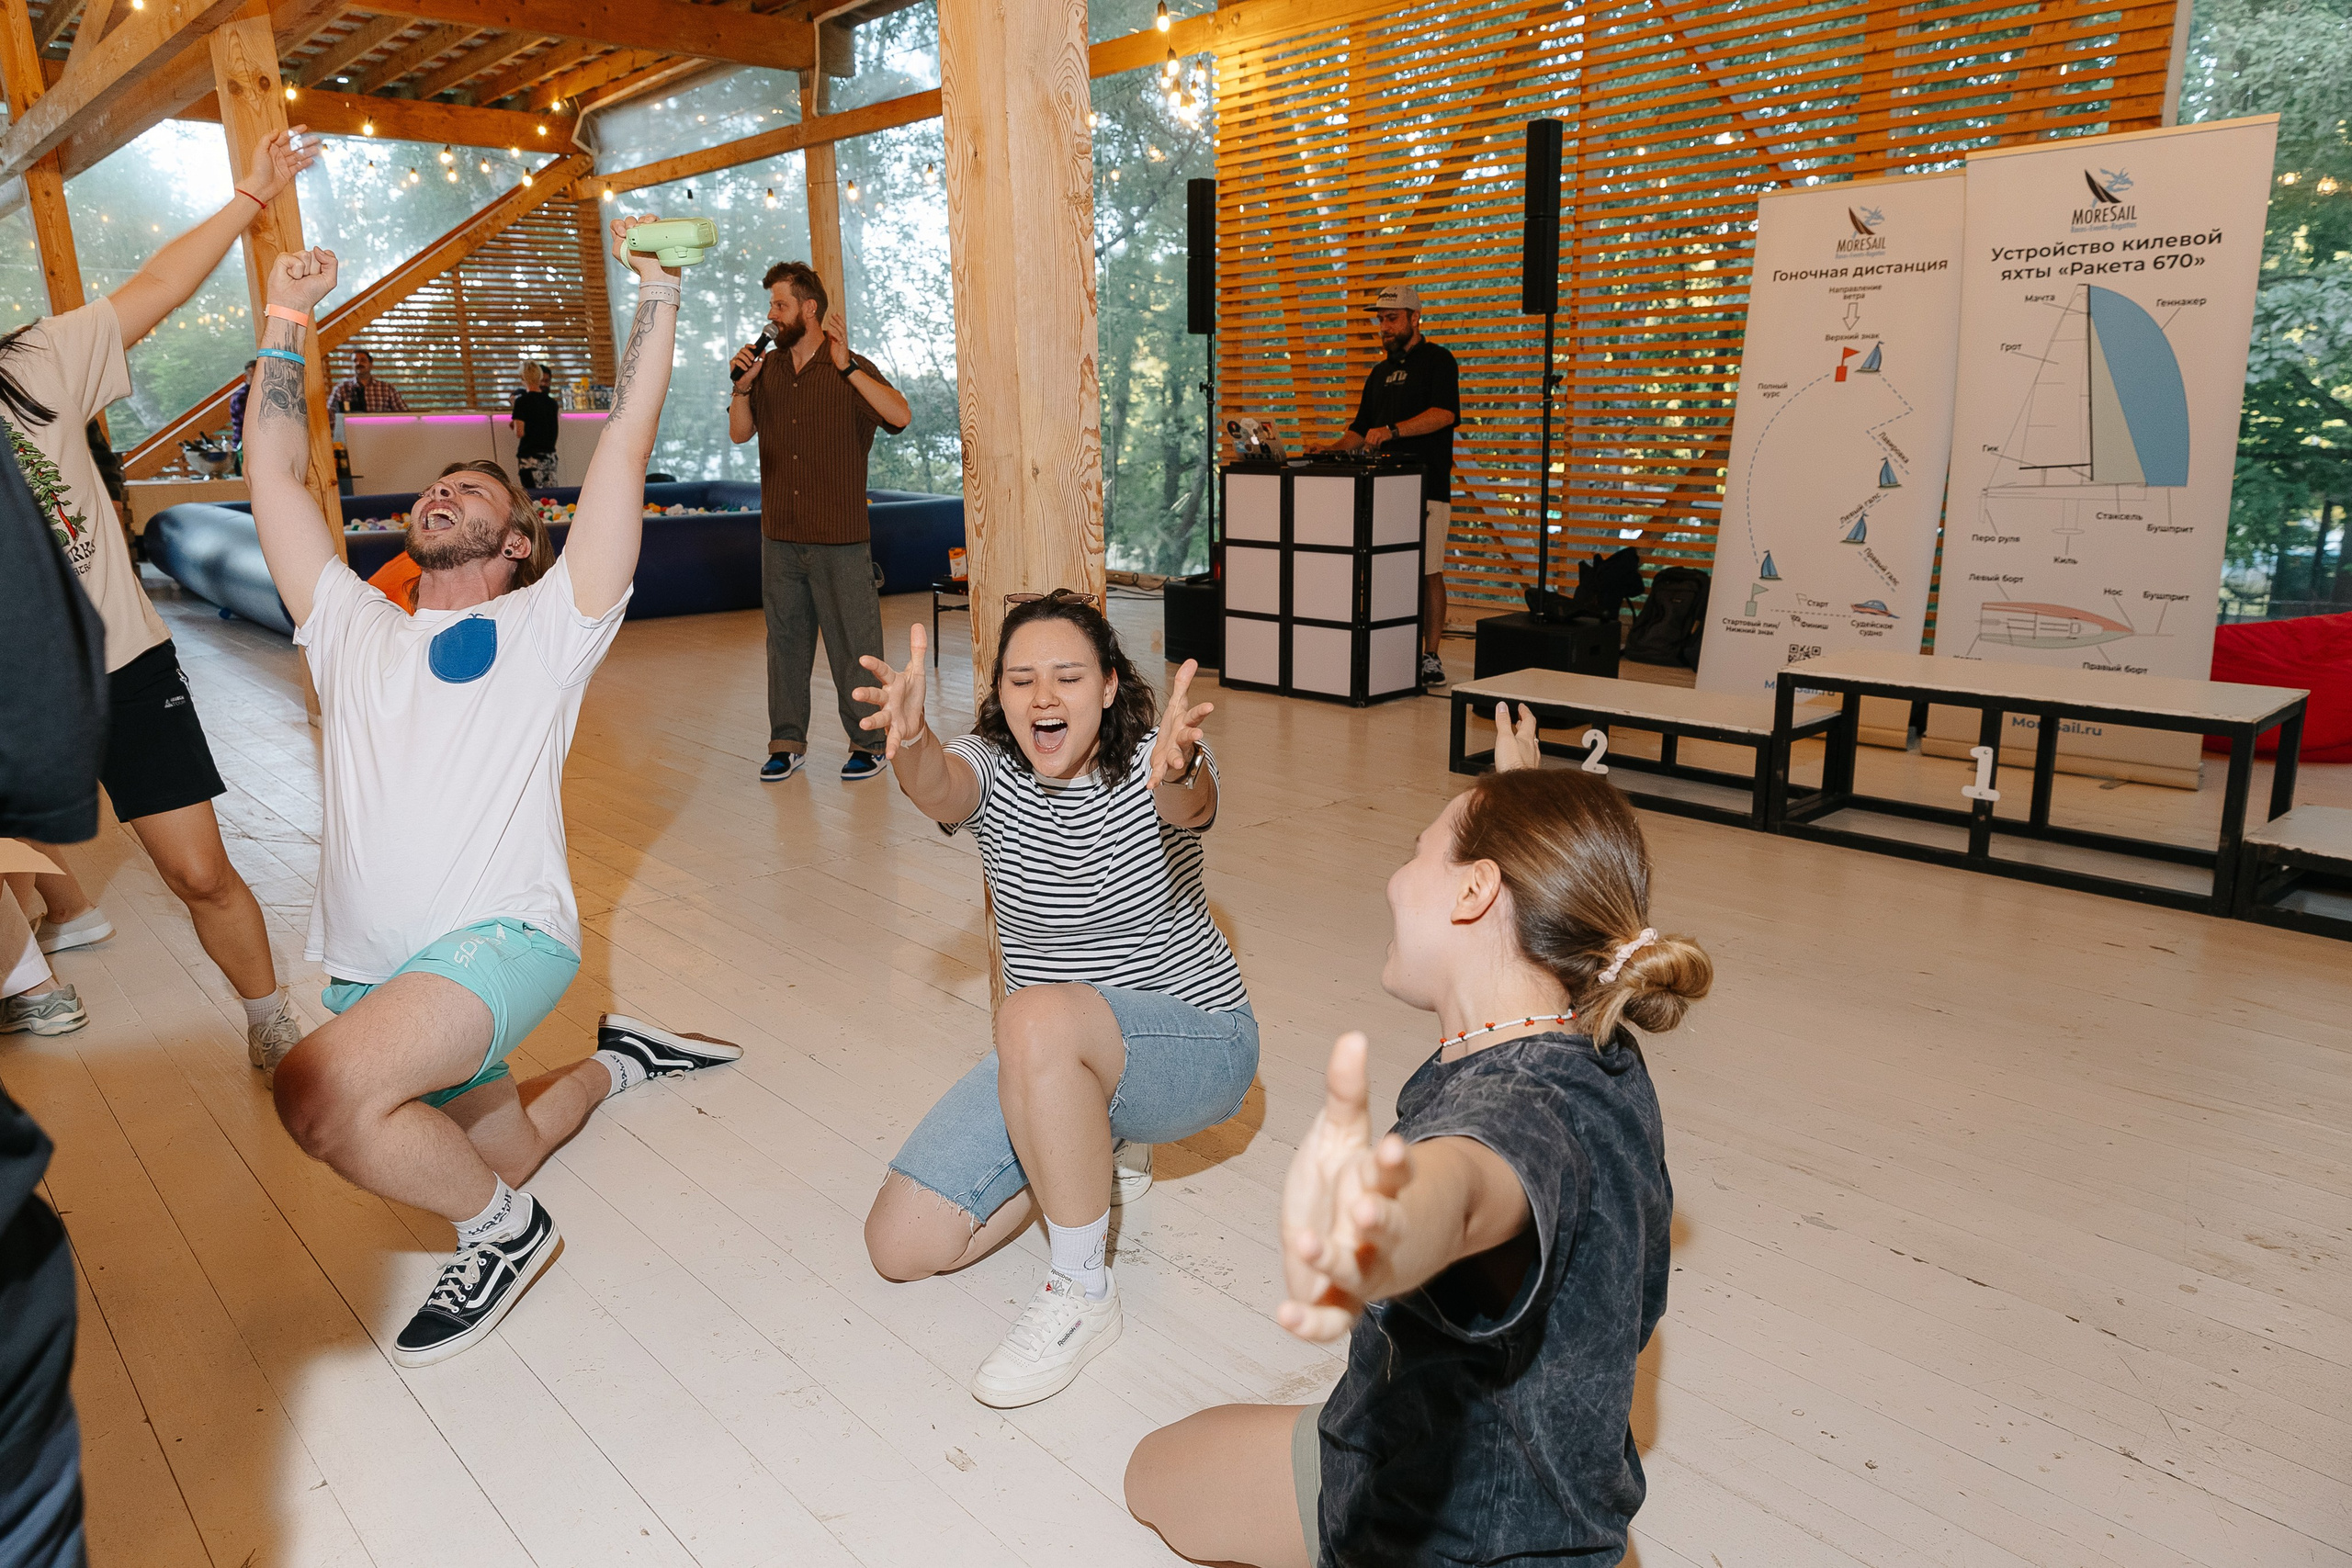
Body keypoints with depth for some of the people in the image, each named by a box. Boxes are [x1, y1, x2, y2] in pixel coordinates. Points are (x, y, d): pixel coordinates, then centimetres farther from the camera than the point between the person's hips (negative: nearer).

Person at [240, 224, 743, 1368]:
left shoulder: (545, 626, 3)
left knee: (321, 1092, -30)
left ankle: (502, 1231, -6)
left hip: (501, 938, -6)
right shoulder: (352, 628, 18)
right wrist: (286, 321, 20)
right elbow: (273, 473, 19)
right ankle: (614, 1064, 42)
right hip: (368, 967, 7)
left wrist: (657, 294, -1)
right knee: (493, 1153, 14)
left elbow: (624, 448, -2)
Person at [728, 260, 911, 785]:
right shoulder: (767, 368, 12)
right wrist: (742, 386, -2)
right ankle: (787, 741, 21)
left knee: (854, 642, 0)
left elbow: (900, 416, -19)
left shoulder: (851, 369, -4)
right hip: (779, 535, 5)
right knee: (785, 638, 11)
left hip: (840, 538, -5)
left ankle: (868, 742, 12)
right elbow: (739, 433, 14)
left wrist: (846, 367, -25)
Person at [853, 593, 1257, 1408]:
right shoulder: (989, 770, -7)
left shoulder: (1154, 764, -15)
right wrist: (909, 740, -56)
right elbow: (937, 790, -31)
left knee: (1037, 1019, -39)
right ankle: (1090, 1160, 19)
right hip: (1049, 1063, 6)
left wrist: (1175, 772, -66)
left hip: (1195, 1043, -5)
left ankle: (1082, 1293, -20)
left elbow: (1190, 803, -40)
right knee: (901, 1244, -2)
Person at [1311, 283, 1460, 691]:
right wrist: (1333, 449, 6)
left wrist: (1392, 431, -25)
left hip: (1426, 484, -6)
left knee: (1428, 572, -5)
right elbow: (1362, 428, 25)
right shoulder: (1381, 371, 22)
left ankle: (1430, 658, -1)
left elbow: (1444, 413, -16)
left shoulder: (1437, 360, 0)